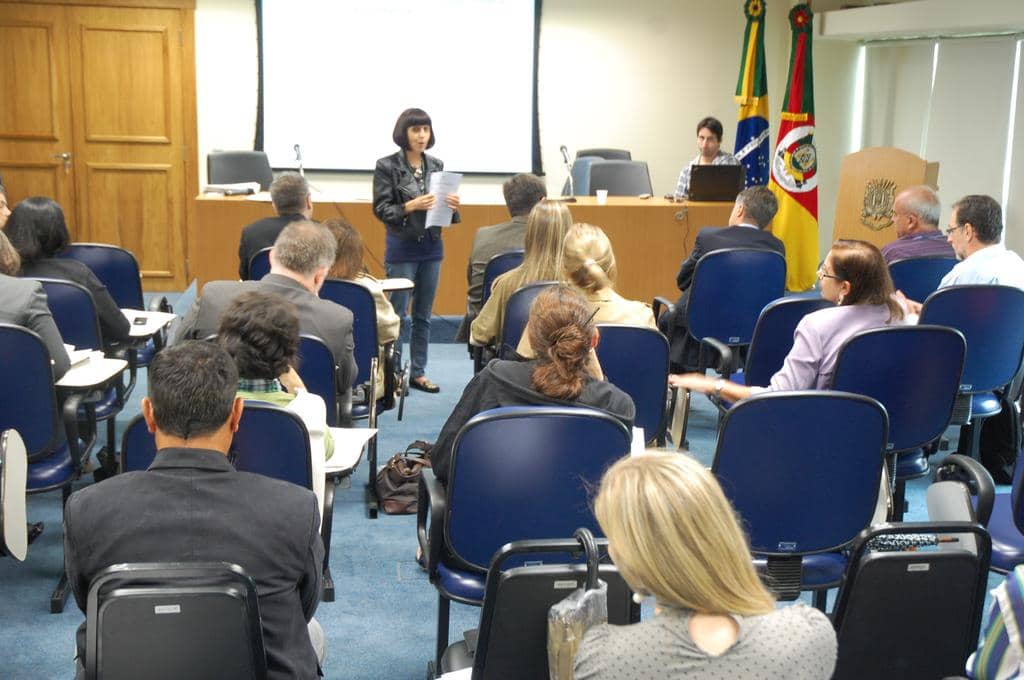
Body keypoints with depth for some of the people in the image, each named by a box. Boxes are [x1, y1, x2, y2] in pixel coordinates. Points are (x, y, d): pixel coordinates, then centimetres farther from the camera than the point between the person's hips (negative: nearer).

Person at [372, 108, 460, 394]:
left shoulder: (437, 165, 7)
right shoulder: (387, 166, -6)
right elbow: (381, 209, -9)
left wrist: (452, 206, -11)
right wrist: (411, 206, -24)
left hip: (432, 247, 5)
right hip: (402, 248, -4)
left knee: (423, 315, 10)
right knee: (398, 314, -3)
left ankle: (418, 372, 18)